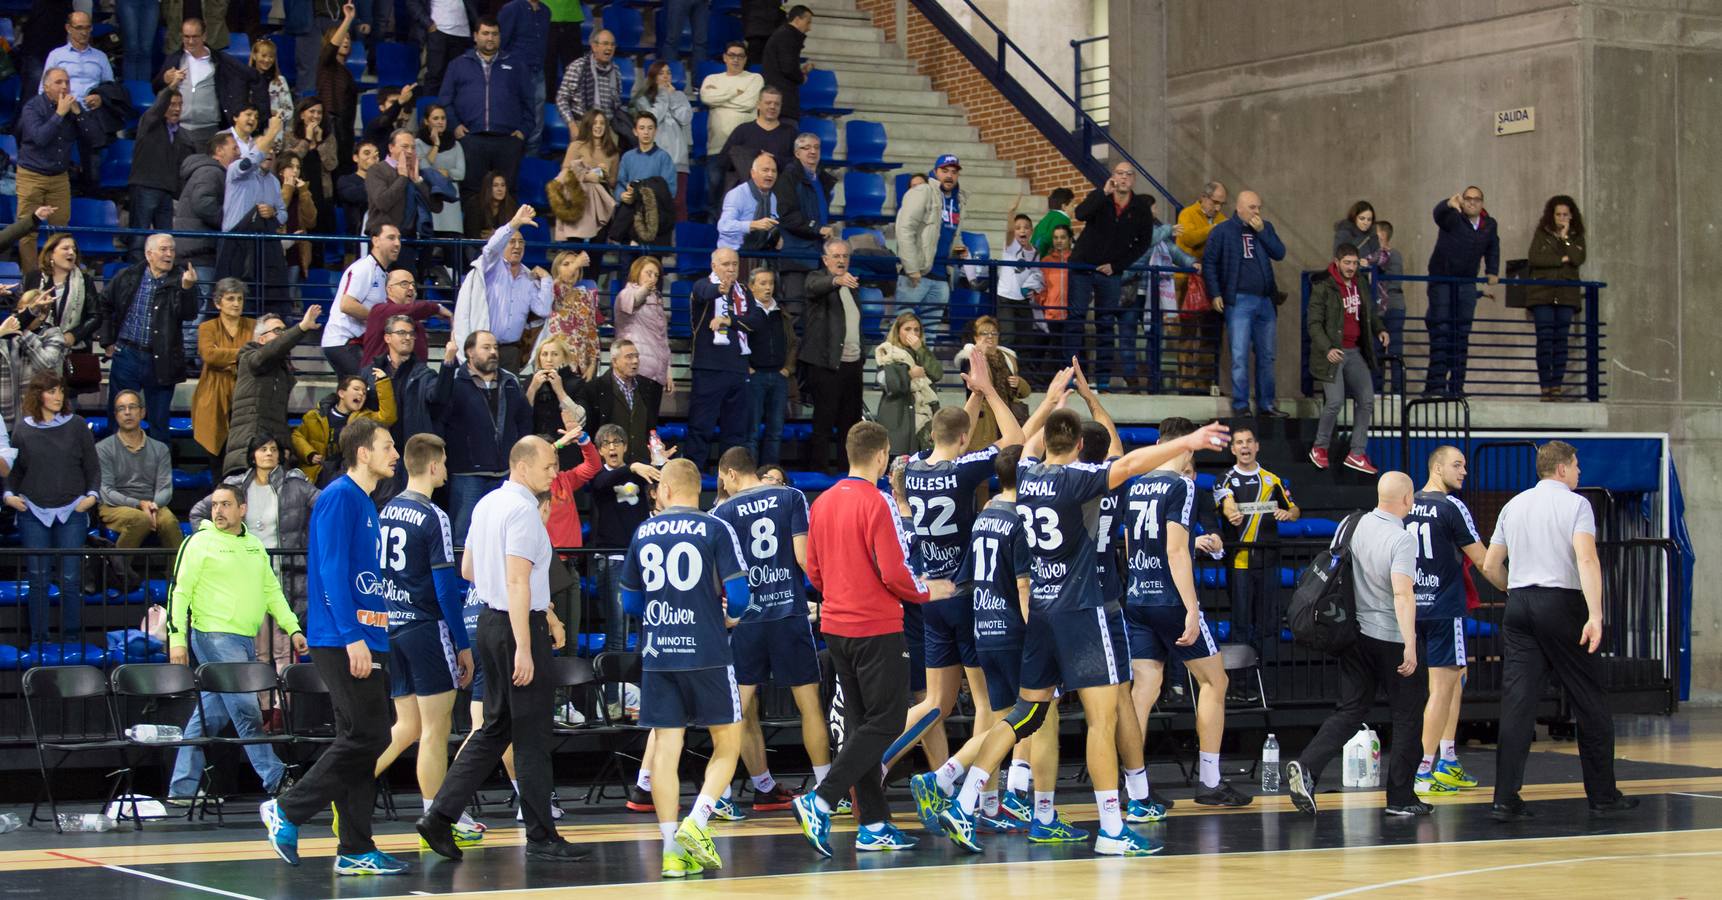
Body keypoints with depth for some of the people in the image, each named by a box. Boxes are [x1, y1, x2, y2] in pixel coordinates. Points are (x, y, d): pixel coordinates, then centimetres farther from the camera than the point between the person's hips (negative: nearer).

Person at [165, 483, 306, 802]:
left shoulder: (254, 546, 16)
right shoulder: (200, 542, -3)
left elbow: (272, 591, 21)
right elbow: (179, 592, -5)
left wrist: (293, 629, 12)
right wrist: (176, 638, -12)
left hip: (246, 641, 7)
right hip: (215, 636, -7)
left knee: (209, 714, 8)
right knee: (246, 710, -8)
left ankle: (182, 788, 12)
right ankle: (275, 780, -4)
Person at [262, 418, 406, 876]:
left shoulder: (366, 504, 19)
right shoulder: (339, 497, -10)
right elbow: (333, 570, -18)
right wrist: (352, 637, -23)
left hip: (366, 641, 10)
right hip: (342, 642, -10)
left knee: (366, 741, 7)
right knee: (362, 737, -11)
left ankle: (355, 851, 8)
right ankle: (286, 810, 0)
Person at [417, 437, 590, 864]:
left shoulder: (486, 504, 12)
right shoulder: (523, 511, -16)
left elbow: (468, 569, 21)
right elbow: (517, 581, -22)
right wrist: (524, 649, -24)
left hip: (490, 620, 9)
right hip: (521, 623, -9)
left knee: (497, 728, 15)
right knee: (532, 736, -1)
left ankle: (441, 815, 7)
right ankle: (541, 838, 5)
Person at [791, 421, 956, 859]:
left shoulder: (822, 503, 8)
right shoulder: (876, 504, -14)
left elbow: (814, 572, 13)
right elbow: (894, 573, -17)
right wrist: (928, 592, 0)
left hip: (836, 625, 8)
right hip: (877, 629, -8)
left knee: (860, 722, 11)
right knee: (885, 723, -2)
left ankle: (874, 823, 11)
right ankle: (821, 801, -14)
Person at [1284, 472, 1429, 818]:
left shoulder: (1353, 526, 3)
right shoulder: (1401, 539, -18)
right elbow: (1402, 593, -27)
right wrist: (1410, 645, -29)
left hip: (1355, 631, 6)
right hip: (1391, 638, -6)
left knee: (1349, 711, 9)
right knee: (1407, 716, 8)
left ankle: (1306, 767, -12)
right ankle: (1400, 798, 12)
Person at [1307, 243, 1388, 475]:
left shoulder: (1361, 285, 10)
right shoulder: (1323, 287, -10)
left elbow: (1370, 313, 24)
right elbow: (1313, 323, -12)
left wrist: (1380, 329, 4)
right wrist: (1327, 349, -24)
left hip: (1355, 352, 7)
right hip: (1332, 353, -7)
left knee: (1366, 400, 3)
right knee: (1335, 401, -12)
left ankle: (1357, 454, 11)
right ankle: (1320, 448, 11)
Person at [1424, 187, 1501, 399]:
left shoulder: (1490, 225, 8)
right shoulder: (1452, 218, -10)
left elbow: (1493, 249, 26)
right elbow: (1438, 213, -34)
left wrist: (1492, 272, 15)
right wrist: (1450, 204, -56)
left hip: (1467, 284, 5)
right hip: (1441, 280, -5)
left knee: (1462, 335, 2)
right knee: (1440, 332, -11)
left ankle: (1457, 386, 3)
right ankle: (1436, 384, -14)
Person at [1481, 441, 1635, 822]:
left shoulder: (1514, 506, 12)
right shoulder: (1575, 503, -4)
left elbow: (1490, 566, 14)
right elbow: (1586, 558, -18)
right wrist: (1595, 615, -25)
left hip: (1519, 605, 5)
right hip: (1561, 603, -5)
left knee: (1517, 702, 0)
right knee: (1589, 703, 7)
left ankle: (1506, 800, -7)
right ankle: (1603, 796, 12)